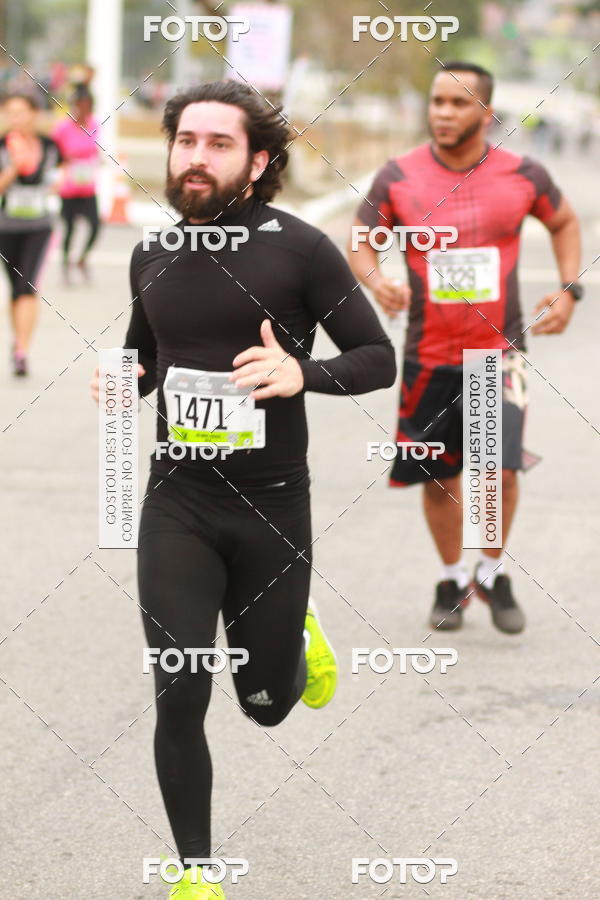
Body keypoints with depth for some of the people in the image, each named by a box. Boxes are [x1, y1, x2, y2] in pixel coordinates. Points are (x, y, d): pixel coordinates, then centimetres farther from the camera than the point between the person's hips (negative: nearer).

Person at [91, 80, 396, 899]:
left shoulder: (300, 248, -9)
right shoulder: (153, 256, 4)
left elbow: (379, 358, -6)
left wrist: (303, 374, -25)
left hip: (273, 506, -2)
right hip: (177, 502, 2)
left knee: (267, 705, 13)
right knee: (179, 701, -8)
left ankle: (297, 633, 48)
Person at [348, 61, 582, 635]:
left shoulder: (522, 176, -3)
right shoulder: (398, 178, -5)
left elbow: (564, 222, 16)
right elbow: (361, 241, 5)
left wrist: (569, 290, 3)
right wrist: (376, 281, -17)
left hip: (499, 352, -1)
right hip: (429, 356, 1)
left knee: (501, 466, -14)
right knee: (439, 478, 8)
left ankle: (492, 575, 11)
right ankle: (452, 580, 32)